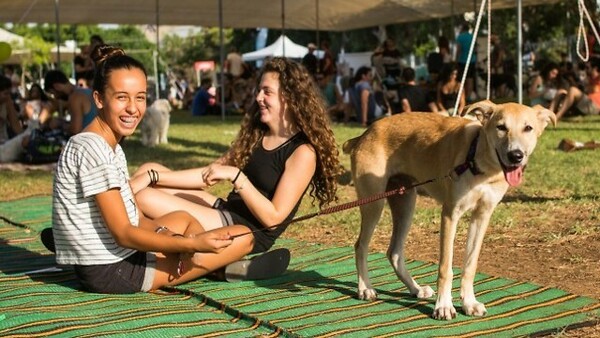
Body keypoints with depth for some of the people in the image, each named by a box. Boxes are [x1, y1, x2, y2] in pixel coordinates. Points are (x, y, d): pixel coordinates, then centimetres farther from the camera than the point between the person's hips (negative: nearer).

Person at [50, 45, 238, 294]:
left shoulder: (111, 147, 12)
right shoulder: (91, 149, -19)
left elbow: (134, 218, 9)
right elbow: (124, 234, -22)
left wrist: (166, 235, -11)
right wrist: (192, 244, -22)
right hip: (109, 271, -10)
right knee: (241, 238, -6)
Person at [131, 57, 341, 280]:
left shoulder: (303, 152, -15)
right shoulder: (256, 134, 10)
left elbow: (273, 217, -18)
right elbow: (209, 175, 10)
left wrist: (236, 176, -24)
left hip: (249, 234, -9)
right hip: (226, 212, 9)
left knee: (146, 199, -17)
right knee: (148, 170, 6)